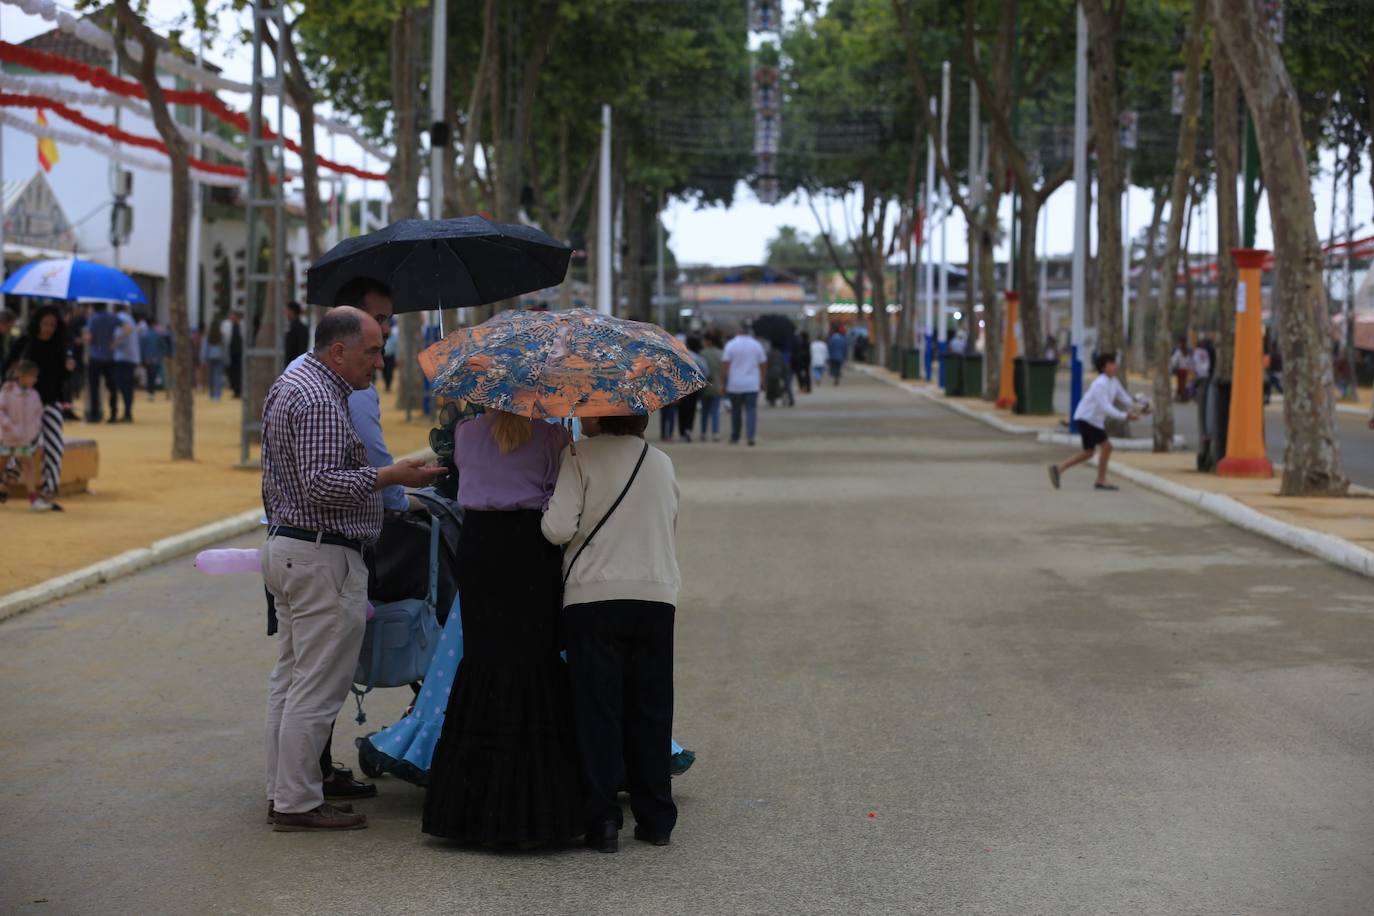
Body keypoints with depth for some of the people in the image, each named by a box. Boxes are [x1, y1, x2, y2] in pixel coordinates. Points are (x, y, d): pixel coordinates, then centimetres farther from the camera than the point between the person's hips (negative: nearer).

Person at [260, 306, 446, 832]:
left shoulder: (286, 387, 16)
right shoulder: (320, 400, -18)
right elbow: (321, 484, -26)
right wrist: (390, 476, -22)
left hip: (283, 547, 11)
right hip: (324, 557, -11)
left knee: (288, 678, 14)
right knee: (317, 687, -6)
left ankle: (281, 793, 20)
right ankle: (297, 804, -3)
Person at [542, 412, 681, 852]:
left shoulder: (581, 456, -6)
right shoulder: (662, 462, 11)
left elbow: (559, 528, -13)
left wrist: (547, 514, 7)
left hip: (594, 595, -4)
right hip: (657, 595, 4)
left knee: (598, 710, 2)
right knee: (650, 709, 11)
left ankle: (602, 820, 1)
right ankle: (656, 819, 15)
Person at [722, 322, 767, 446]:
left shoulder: (731, 345, -4)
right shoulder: (757, 345, 5)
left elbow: (724, 365, -7)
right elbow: (763, 365, 9)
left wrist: (724, 382, -2)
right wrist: (763, 381, 19)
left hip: (735, 385, -1)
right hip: (752, 385, 1)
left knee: (735, 411, 10)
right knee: (751, 410, -2)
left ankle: (735, 437, 18)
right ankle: (751, 435, -19)